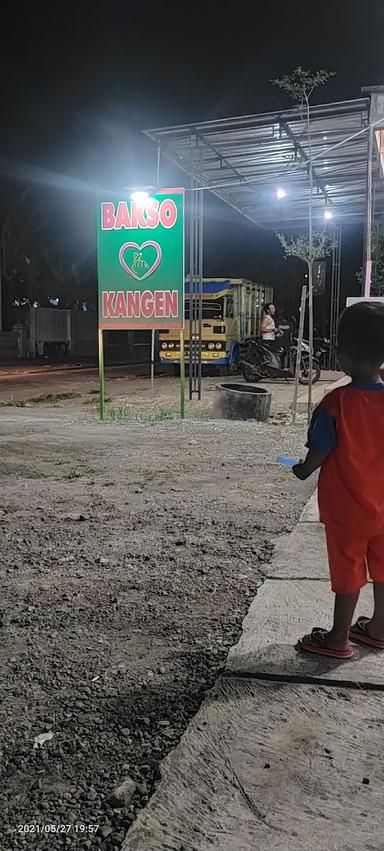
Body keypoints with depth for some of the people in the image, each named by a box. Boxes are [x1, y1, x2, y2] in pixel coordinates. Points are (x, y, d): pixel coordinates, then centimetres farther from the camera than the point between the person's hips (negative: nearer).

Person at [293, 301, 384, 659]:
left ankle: (339, 639, 25)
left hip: (346, 507, -4)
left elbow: (317, 455, -16)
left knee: (348, 572, 9)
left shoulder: (337, 403, -23)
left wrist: (302, 470, 4)